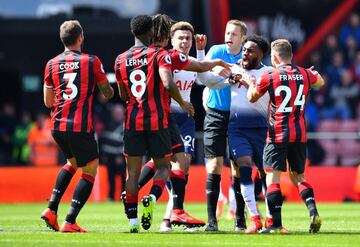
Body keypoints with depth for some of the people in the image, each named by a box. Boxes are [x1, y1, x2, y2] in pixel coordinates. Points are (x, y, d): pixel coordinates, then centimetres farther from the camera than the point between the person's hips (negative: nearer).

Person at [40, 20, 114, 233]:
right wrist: (109, 91, 30)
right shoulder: (92, 61, -3)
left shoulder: (52, 64, 7)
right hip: (80, 127, -5)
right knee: (90, 170, 4)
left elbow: (48, 102, 12)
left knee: (73, 162, 28)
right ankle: (70, 221, -9)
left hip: (57, 126, 5)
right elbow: (108, 93, 7)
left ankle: (52, 209, 15)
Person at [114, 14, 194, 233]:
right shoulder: (160, 55, -7)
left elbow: (124, 96, 13)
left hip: (133, 121, 3)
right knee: (163, 166, 10)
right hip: (158, 120, -3)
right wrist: (183, 103, -6)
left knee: (133, 170, 8)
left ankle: (132, 220, 3)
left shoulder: (121, 60, 6)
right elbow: (168, 84, -22)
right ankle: (152, 198, -19)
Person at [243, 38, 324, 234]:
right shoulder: (304, 74, 4)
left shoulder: (269, 77, -7)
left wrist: (250, 83, 30)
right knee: (297, 176, 17)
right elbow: (320, 82, 28)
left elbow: (252, 98, 10)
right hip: (300, 134, 4)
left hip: (278, 135, -4)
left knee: (272, 177, -2)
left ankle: (276, 224, -11)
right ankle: (313, 212, -3)